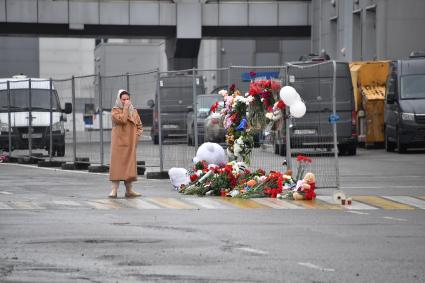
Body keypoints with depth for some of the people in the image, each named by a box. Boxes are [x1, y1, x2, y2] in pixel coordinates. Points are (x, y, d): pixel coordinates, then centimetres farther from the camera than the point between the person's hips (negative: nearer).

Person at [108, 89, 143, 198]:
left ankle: (129, 190, 10)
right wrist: (125, 107, -14)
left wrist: (136, 135, 3)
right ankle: (114, 190, -12)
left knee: (129, 165, 5)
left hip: (130, 143, 5)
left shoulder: (133, 111, 14)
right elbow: (122, 120, -19)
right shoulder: (115, 110, 0)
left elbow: (139, 126, 18)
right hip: (118, 142, -5)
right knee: (117, 164, -10)